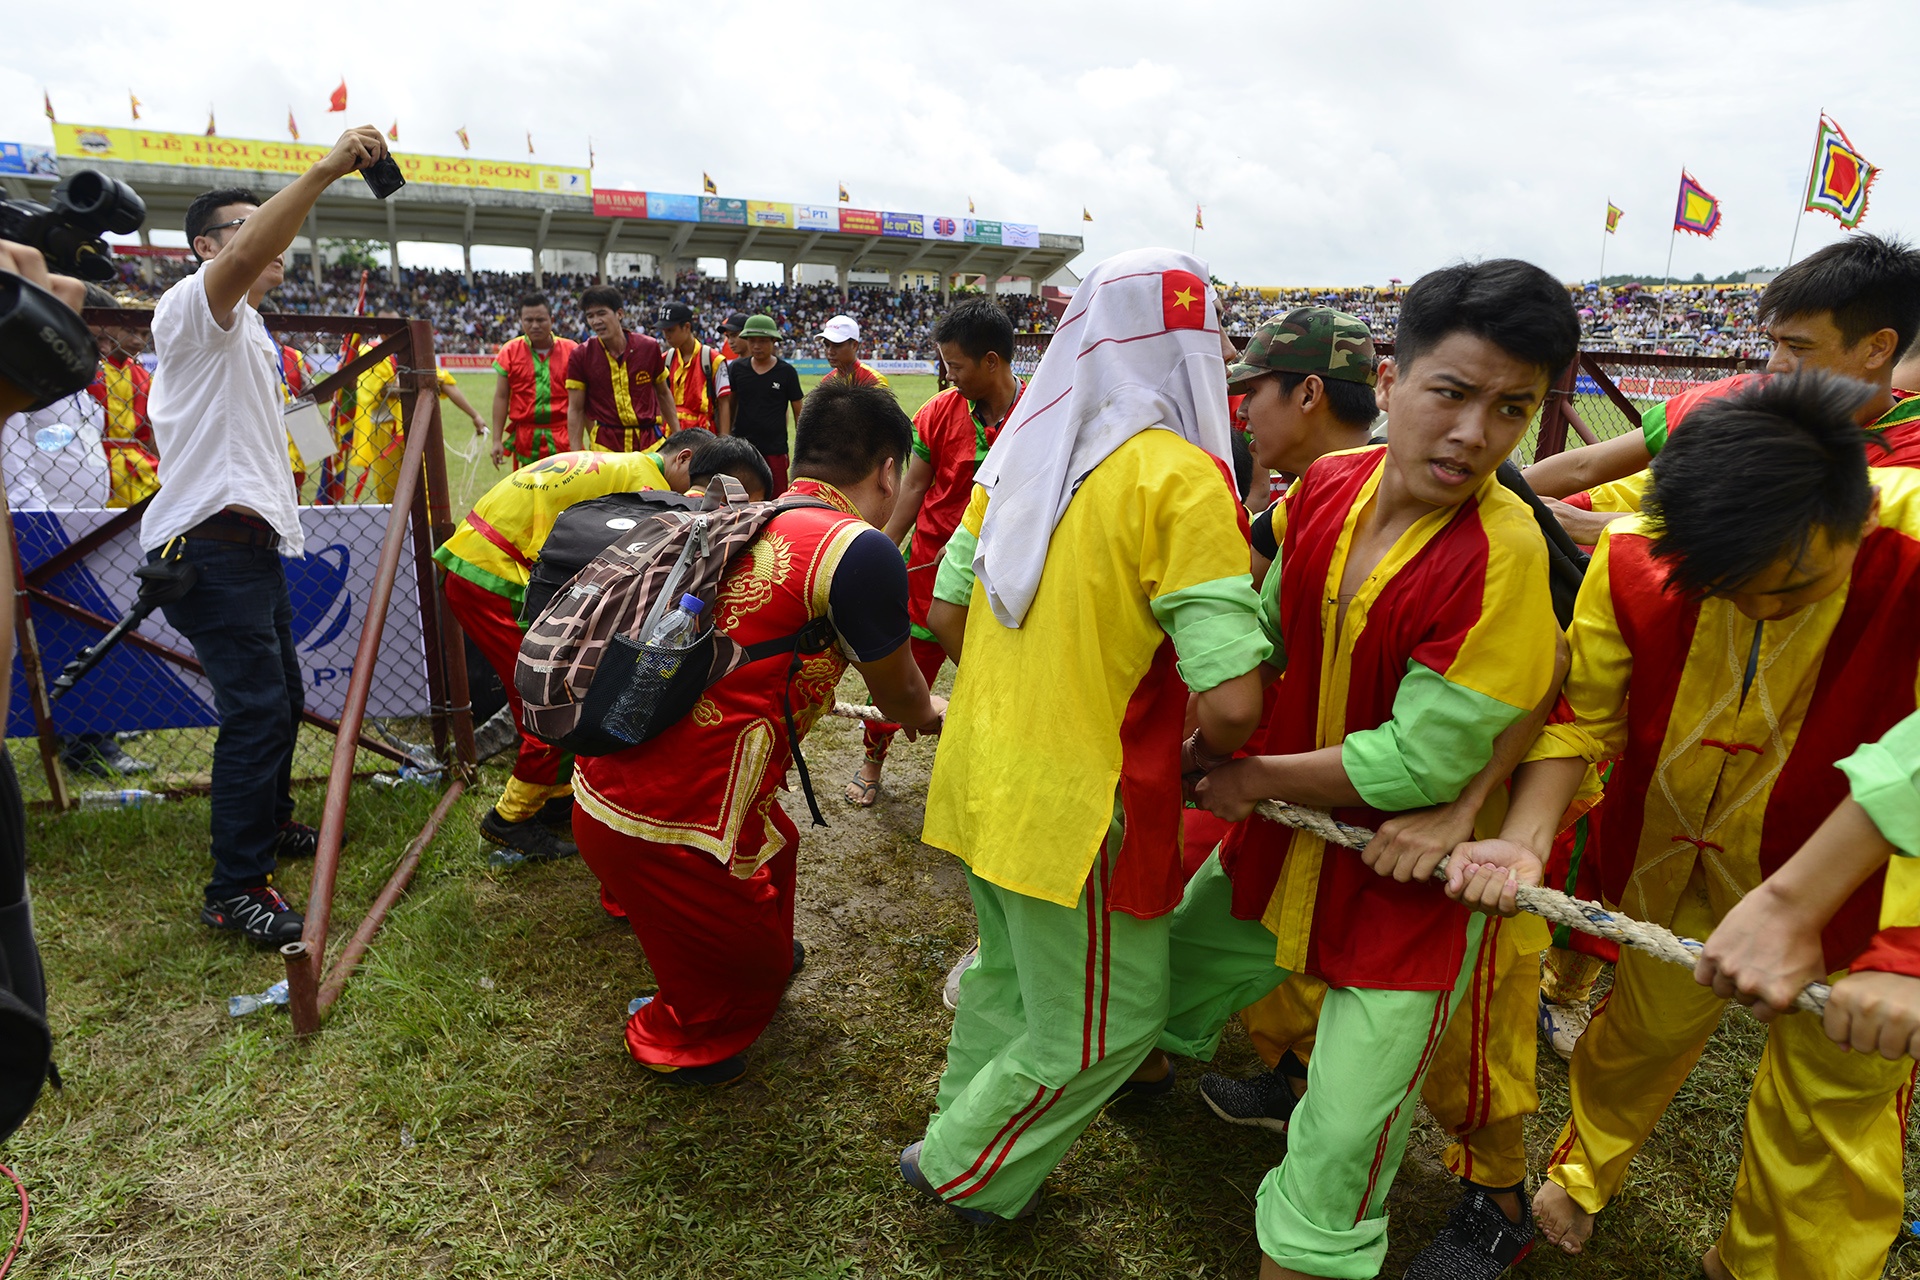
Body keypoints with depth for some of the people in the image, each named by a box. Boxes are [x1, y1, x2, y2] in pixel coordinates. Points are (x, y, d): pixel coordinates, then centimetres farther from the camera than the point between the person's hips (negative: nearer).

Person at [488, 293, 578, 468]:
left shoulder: (570, 350, 2)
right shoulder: (510, 351, 4)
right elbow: (501, 397, 6)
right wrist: (497, 440, 1)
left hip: (563, 439, 0)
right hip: (526, 439, 1)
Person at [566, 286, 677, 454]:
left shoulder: (649, 347, 2)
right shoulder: (580, 356, -1)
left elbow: (663, 394, 15)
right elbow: (575, 410, 2)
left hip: (650, 441, 1)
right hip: (605, 445, -1)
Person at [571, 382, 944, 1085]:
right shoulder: (860, 551, -17)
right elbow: (899, 696, 0)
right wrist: (929, 712, 26)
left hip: (610, 779, 8)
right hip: (670, 825, -8)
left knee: (774, 843, 34)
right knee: (752, 968, 21)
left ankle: (763, 955, 62)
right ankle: (673, 1040, 49)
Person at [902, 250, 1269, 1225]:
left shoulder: (1022, 452, 3)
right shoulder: (1180, 477, -19)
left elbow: (945, 614, 10)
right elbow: (1231, 703, -25)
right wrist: (1204, 760, -5)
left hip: (982, 772, 8)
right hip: (1081, 804, -7)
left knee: (1008, 975, 27)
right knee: (1108, 1022, 15)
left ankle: (967, 1137, 45)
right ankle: (962, 1170, 29)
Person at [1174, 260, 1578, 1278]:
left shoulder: (1504, 555, -27)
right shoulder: (1324, 485, -10)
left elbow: (1418, 765, -24)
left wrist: (1248, 779, -15)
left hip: (1406, 883, -6)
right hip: (1282, 839, 6)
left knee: (1334, 1167, 1)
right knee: (1160, 995, 27)